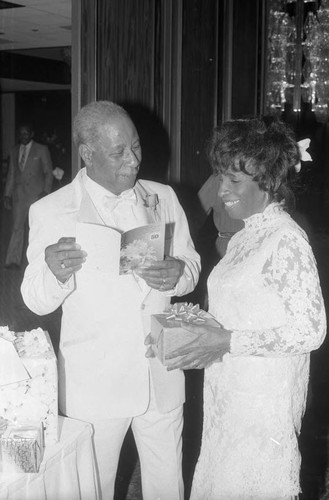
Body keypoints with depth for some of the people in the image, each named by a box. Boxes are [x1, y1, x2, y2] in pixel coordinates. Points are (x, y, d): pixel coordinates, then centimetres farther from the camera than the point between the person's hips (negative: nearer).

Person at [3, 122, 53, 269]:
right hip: (19, 195, 3)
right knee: (17, 228, -1)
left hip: (36, 194, -3)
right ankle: (13, 261, 0)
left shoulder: (42, 150, 3)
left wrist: (46, 191, -8)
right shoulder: (14, 151, 15)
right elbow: (11, 174, 17)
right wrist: (7, 194, 12)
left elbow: (48, 172, 3)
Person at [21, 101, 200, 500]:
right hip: (94, 387, -3)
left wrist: (179, 274, -15)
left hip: (161, 377, 3)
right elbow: (36, 302, -7)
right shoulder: (50, 212, -9)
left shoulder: (163, 198, 3)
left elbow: (191, 264, 10)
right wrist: (55, 273, -30)